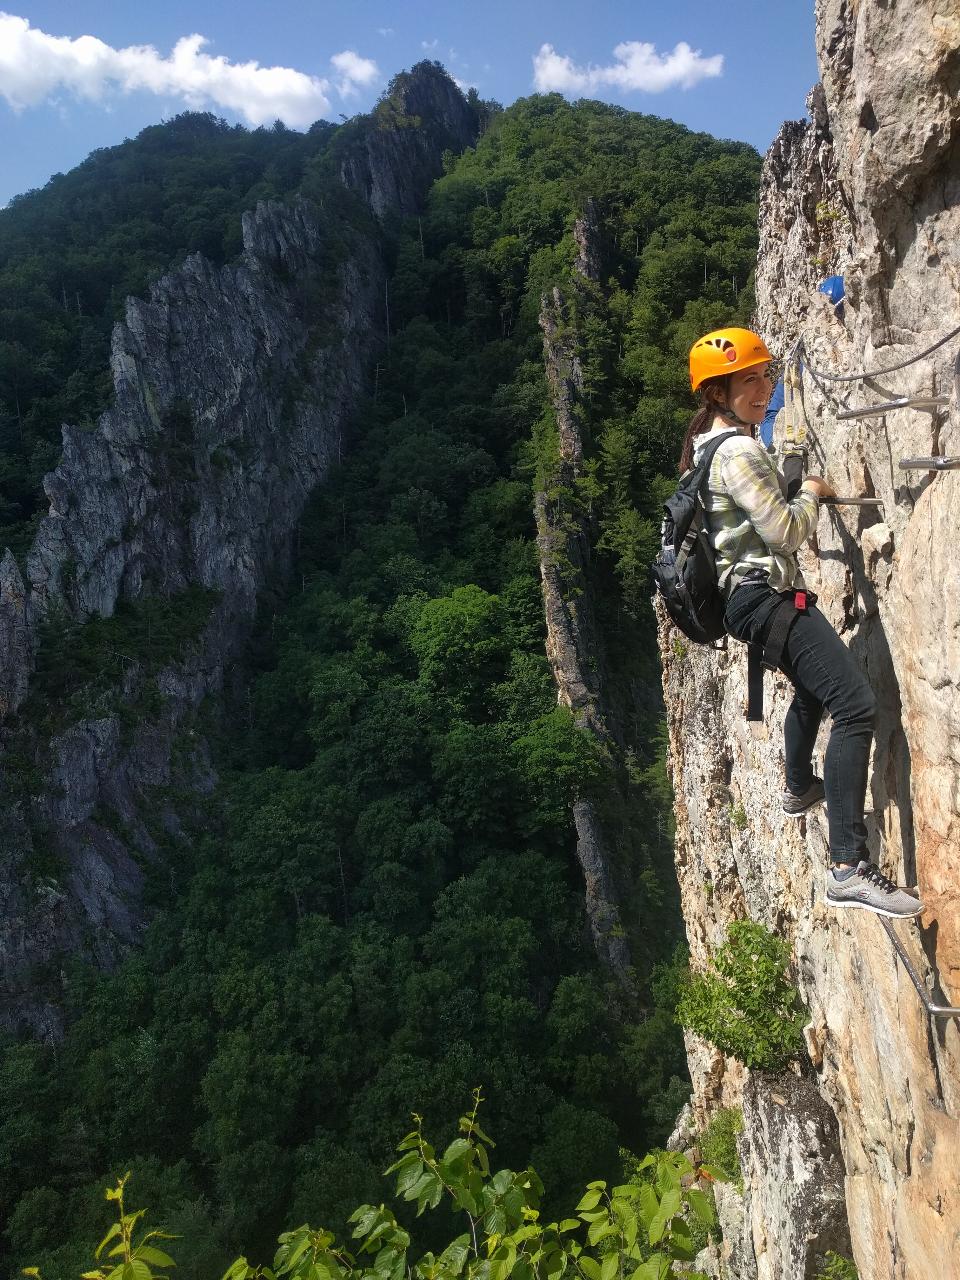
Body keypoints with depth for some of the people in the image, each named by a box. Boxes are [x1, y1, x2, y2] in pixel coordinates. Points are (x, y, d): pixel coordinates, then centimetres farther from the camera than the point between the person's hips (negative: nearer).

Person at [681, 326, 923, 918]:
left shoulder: (708, 443, 14)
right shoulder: (738, 451, -18)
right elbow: (785, 531, -19)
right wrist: (812, 493, -1)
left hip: (750, 593, 11)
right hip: (766, 595, -11)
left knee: (813, 689, 32)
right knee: (856, 702, -21)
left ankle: (800, 788, 55)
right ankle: (849, 868, -24)